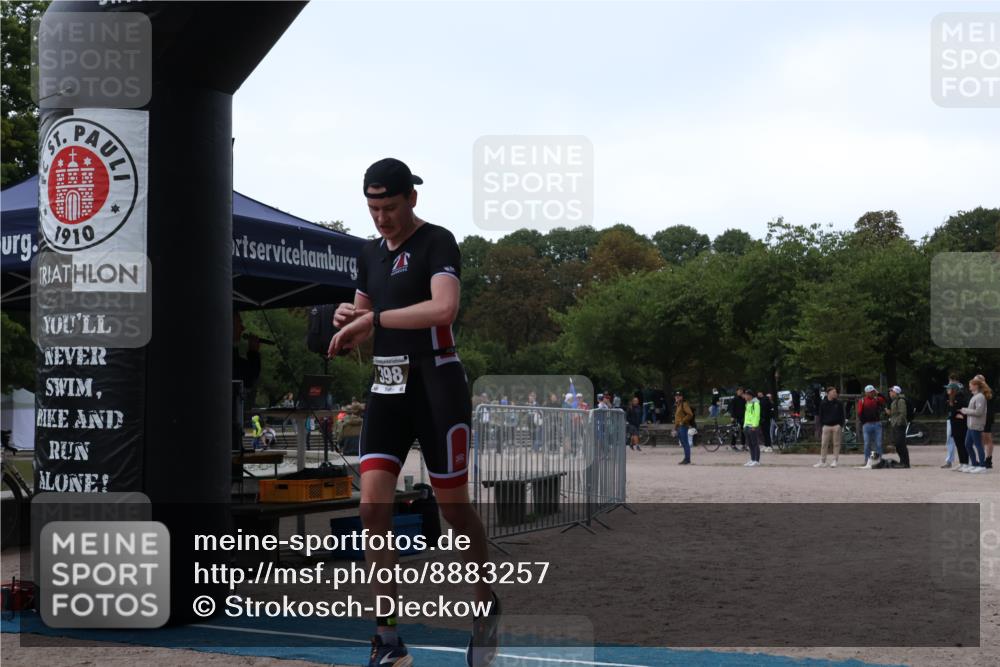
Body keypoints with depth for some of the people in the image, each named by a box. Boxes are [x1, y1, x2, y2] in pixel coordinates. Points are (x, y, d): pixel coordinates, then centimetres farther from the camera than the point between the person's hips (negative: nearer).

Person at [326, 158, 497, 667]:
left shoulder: (437, 242, -8)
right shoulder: (370, 253, 15)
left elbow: (444, 308, -26)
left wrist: (371, 319, -23)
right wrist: (348, 321, 1)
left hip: (436, 384, -6)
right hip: (387, 387, 6)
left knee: (454, 508, 3)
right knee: (372, 506, -6)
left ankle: (487, 607, 27)